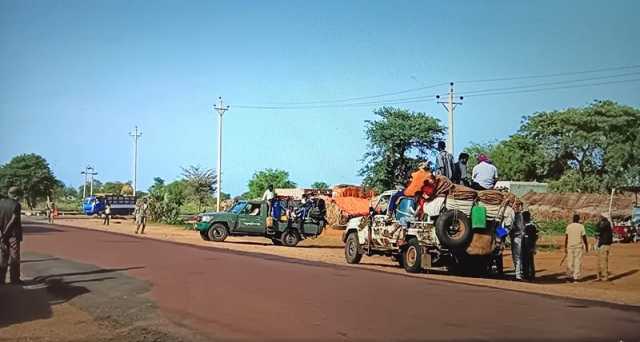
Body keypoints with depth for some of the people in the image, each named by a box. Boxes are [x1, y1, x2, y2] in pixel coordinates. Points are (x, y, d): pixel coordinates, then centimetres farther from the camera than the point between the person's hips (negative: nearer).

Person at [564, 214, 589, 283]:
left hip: (570, 246, 3)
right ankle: (576, 278, -2)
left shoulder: (568, 226, 3)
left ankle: (569, 277, 8)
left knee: (570, 262, 9)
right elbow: (584, 237, -3)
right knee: (577, 262, 1)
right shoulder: (581, 226, -4)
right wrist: (586, 246, 7)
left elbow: (566, 238, 2)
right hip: (578, 246, -3)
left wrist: (565, 247, 7)